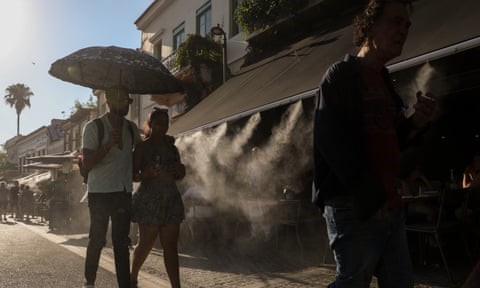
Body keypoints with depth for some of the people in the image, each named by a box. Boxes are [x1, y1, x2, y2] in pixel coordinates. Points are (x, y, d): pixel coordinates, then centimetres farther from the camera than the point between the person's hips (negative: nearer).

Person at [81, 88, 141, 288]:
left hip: (124, 192, 4)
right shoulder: (93, 127, -7)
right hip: (100, 192, -4)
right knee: (97, 239, 4)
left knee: (121, 242, 7)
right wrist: (109, 144, -23)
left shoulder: (131, 128, 7)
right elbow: (87, 163, -13)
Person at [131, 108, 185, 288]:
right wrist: (146, 175, -23)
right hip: (149, 200, -4)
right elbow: (133, 175, -4)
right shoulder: (142, 147, -2)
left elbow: (179, 175, 21)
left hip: (171, 199, 4)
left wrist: (180, 170, -1)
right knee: (146, 243, 5)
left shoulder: (171, 147, 13)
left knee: (171, 246, 1)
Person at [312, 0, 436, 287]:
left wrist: (413, 123, 2)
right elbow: (333, 143, -18)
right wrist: (371, 198, -17)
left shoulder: (385, 82, 18)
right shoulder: (341, 75, -7)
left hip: (390, 206, 8)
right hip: (354, 208, -8)